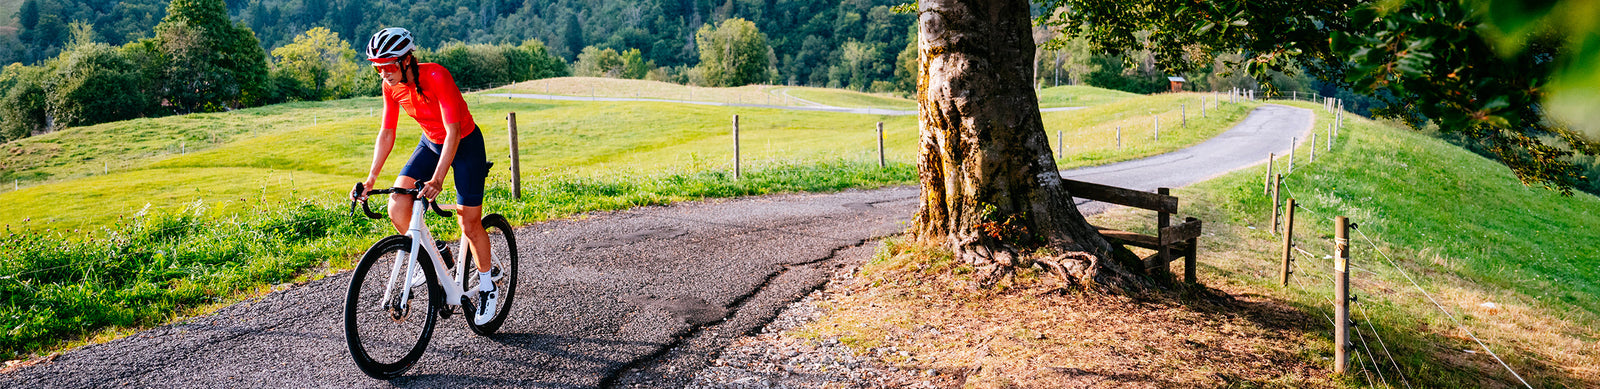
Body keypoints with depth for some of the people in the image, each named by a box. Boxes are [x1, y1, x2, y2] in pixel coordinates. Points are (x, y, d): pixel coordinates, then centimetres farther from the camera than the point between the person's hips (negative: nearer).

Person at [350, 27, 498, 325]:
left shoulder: (437, 77, -30)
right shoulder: (391, 87, -11)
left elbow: (453, 132, -35)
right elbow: (386, 134, -3)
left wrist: (437, 179, -44)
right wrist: (371, 178, -11)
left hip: (465, 144, -6)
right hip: (430, 143, 6)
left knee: (470, 224, -2)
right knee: (397, 208, -14)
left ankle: (487, 288, 18)